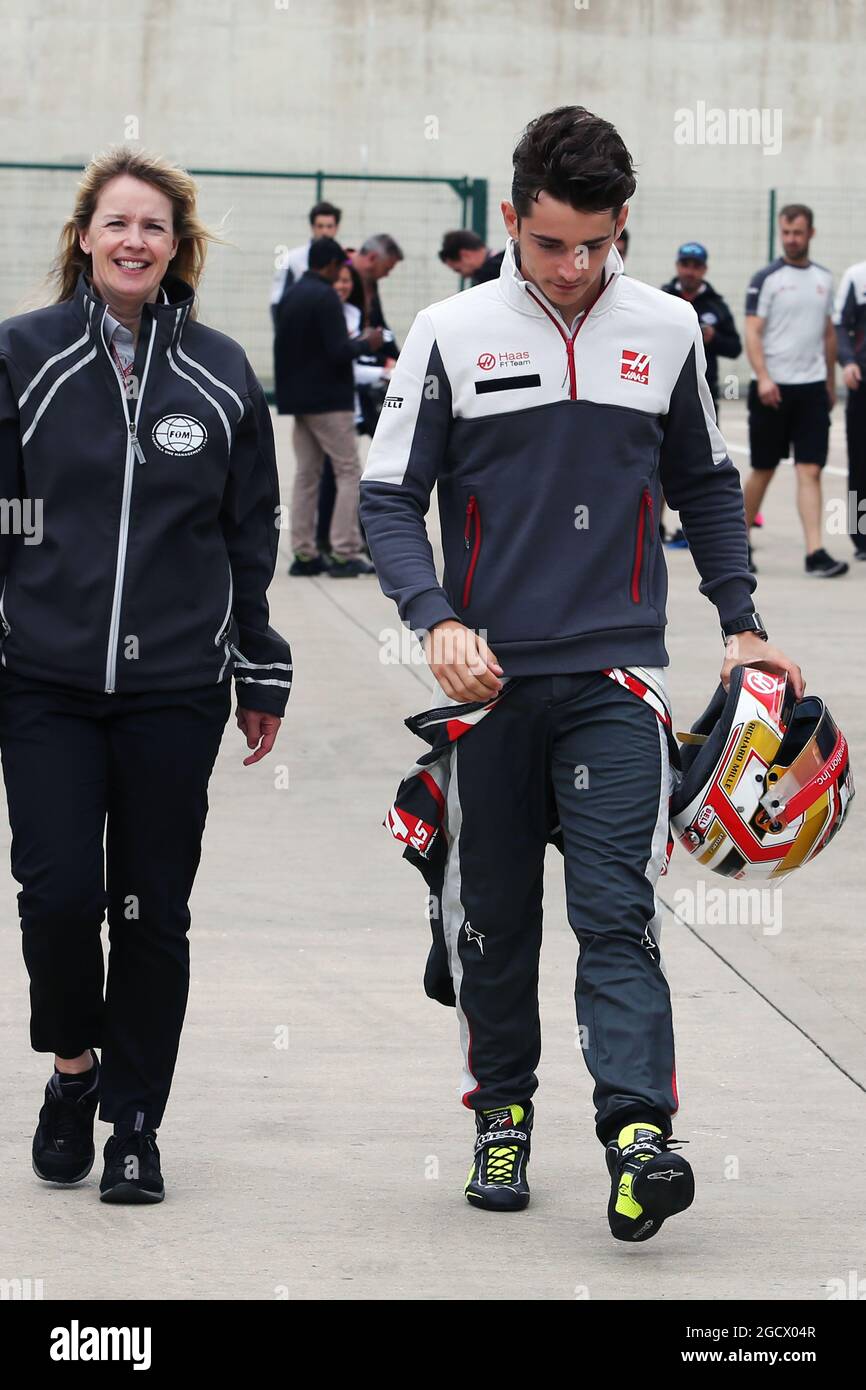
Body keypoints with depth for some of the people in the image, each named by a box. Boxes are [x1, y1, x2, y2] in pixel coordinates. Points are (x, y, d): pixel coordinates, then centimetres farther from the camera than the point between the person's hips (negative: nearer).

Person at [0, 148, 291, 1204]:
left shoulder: (220, 374, 5)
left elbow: (251, 535, 12)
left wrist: (261, 676, 12)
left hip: (176, 689, 1)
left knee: (152, 910, 4)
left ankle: (134, 1124, 17)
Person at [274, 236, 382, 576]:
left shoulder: (291, 297, 9)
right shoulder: (325, 298, -15)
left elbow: (281, 348, 17)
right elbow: (339, 352, -20)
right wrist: (366, 343, -3)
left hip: (299, 399, 8)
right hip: (330, 400, -8)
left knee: (306, 474, 10)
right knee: (348, 472, -2)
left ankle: (304, 553, 9)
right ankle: (345, 553, -7)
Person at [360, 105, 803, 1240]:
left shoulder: (668, 332, 5)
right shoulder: (450, 336, -1)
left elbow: (705, 486, 18)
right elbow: (389, 498, 0)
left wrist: (742, 623, 10)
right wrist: (438, 620, -15)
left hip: (617, 677, 0)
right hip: (491, 678, 0)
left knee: (617, 909, -12)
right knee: (493, 916, 9)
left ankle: (639, 1129, -22)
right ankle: (502, 1110, 25)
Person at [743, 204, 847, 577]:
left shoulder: (823, 278, 12)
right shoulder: (766, 279, -3)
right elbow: (753, 333, -9)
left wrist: (831, 383, 18)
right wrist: (763, 378, -21)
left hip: (812, 389, 3)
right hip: (772, 390, -3)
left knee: (810, 471, -5)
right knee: (763, 470, 6)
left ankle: (815, 553, -12)